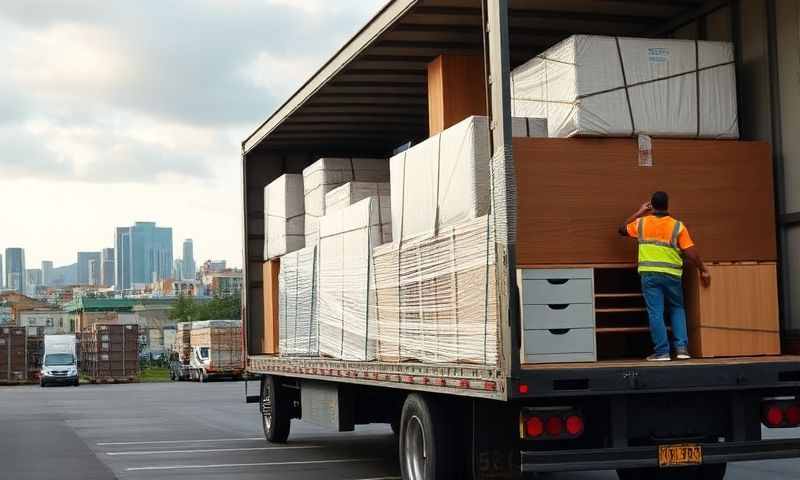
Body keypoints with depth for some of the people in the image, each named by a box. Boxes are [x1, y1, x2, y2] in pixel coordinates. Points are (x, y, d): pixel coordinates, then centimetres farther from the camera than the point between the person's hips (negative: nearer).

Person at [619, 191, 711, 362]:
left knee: (656, 312, 1)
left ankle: (662, 352, 0)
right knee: (677, 309, 17)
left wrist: (639, 213, 28)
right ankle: (682, 348, 6)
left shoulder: (642, 223, 3)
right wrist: (703, 271, 3)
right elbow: (691, 252, -6)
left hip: (649, 274, 0)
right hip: (671, 275, 0)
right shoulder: (677, 226, -2)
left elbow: (622, 230, 22)